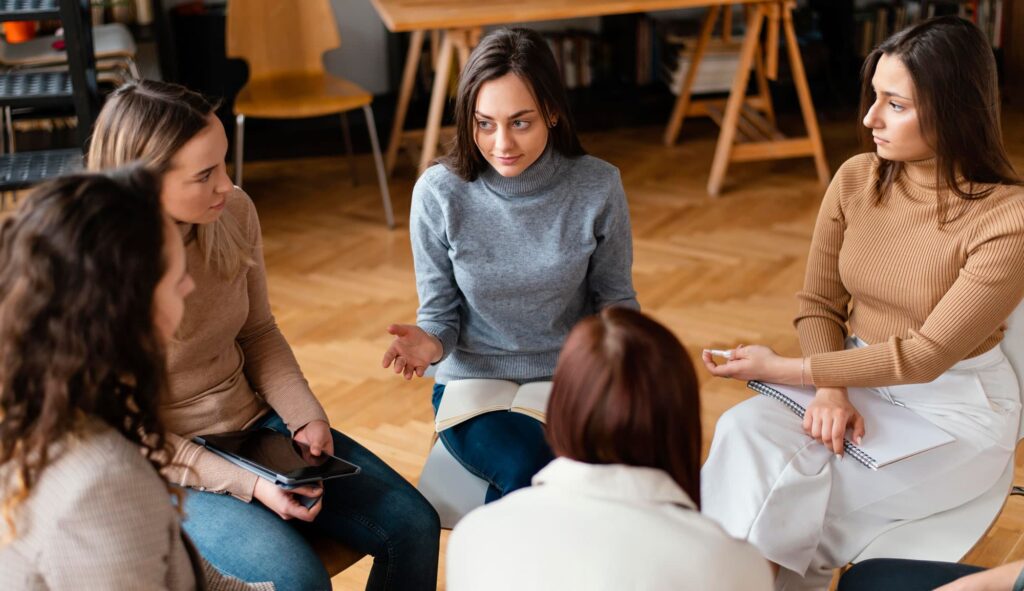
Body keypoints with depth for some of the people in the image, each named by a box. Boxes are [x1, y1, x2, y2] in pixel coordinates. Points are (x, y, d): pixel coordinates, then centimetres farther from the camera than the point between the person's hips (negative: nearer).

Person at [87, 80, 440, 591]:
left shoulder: (233, 213, -8)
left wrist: (306, 418, -6)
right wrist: (246, 483, -22)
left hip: (255, 421, 6)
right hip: (168, 468, -6)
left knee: (413, 526, -4)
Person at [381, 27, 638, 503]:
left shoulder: (597, 187, -10)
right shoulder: (438, 193, -12)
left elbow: (615, 297, 3)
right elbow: (440, 314, -2)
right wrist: (430, 342, -25)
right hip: (473, 382, -1)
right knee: (529, 469, -31)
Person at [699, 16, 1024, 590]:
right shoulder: (857, 180, -4)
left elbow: (927, 353, -20)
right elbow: (819, 304, 2)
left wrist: (785, 369, -20)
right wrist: (830, 391, -18)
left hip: (955, 408, -4)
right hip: (857, 376, 5)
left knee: (782, 500, -23)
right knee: (743, 431, -25)